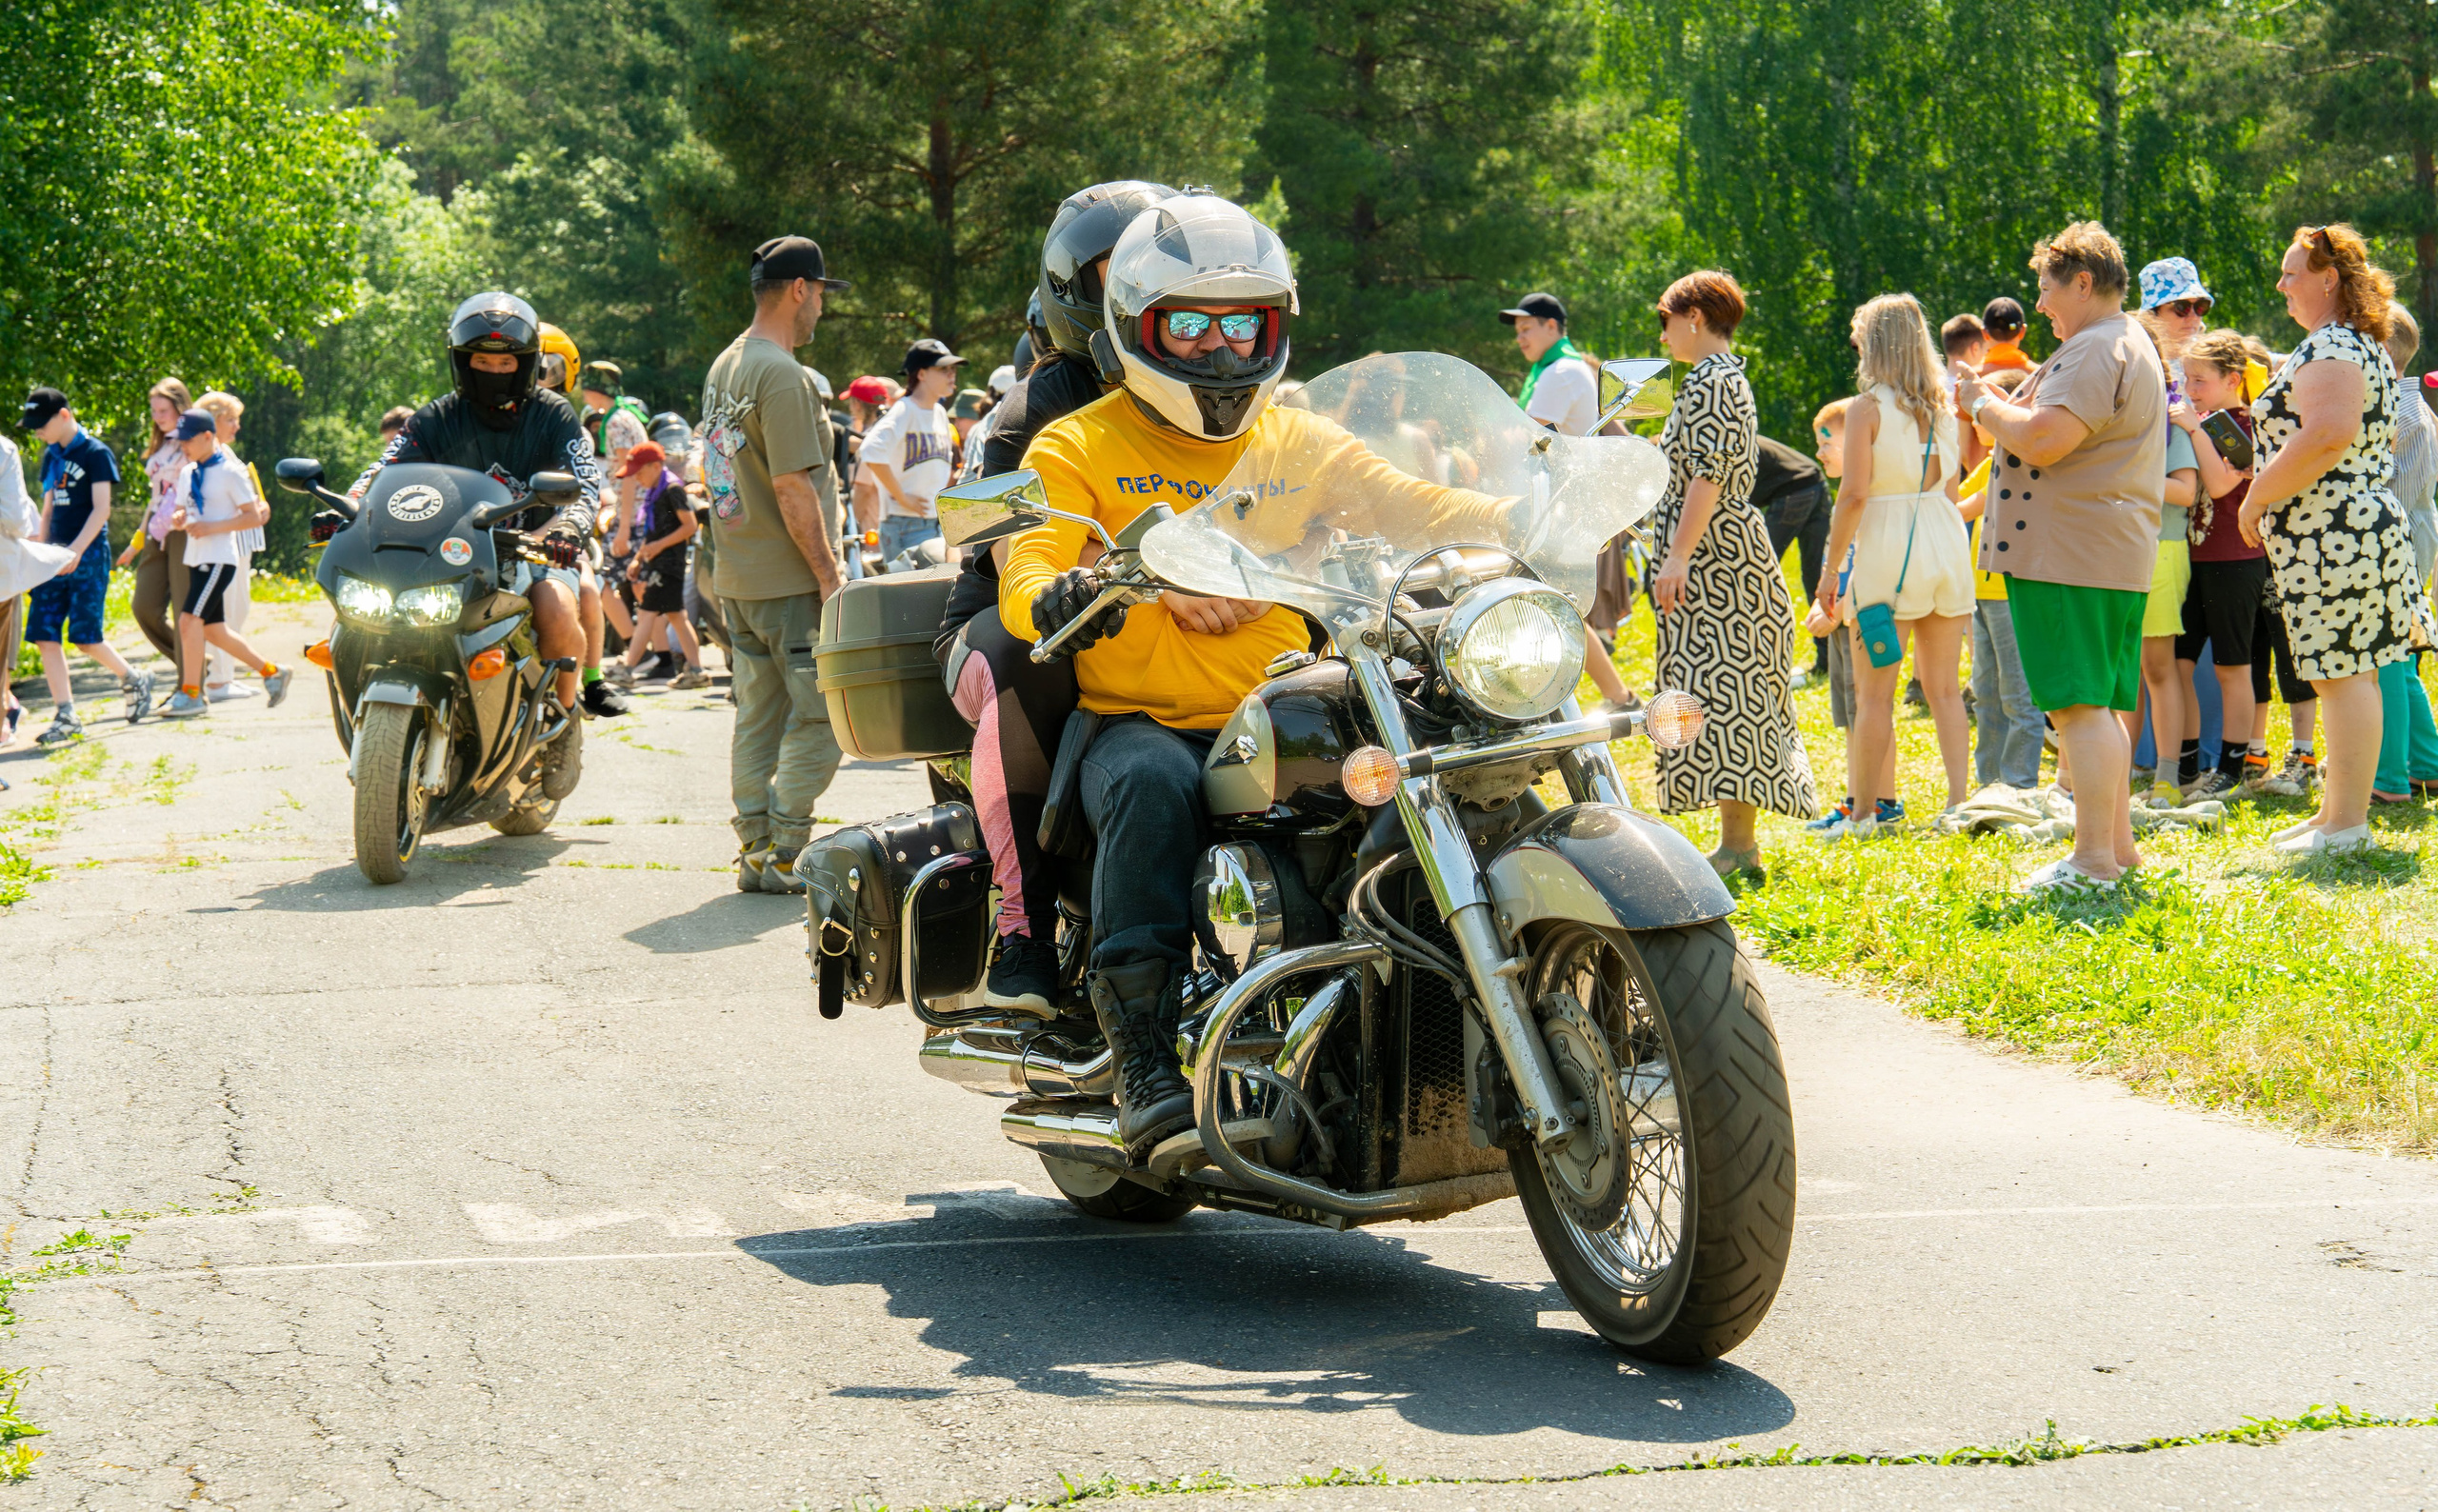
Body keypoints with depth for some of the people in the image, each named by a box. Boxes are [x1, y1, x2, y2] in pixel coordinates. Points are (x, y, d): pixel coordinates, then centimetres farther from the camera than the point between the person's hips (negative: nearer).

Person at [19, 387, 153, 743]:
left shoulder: (95, 453, -8)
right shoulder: (51, 456, 14)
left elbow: (101, 509, -14)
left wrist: (76, 550, -22)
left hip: (89, 553, -7)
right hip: (58, 554, 7)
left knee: (84, 636, -10)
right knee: (44, 635, -3)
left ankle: (134, 680, 14)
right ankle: (66, 716, -1)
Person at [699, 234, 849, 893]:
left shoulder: (723, 366, 14)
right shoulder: (781, 374, -17)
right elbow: (792, 488, -20)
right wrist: (828, 573, -17)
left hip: (735, 578, 9)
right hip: (789, 579, -9)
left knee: (758, 717, 12)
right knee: (819, 714, -4)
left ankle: (754, 851, 13)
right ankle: (787, 855, -6)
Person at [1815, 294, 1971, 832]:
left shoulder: (1867, 408, -8)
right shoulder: (1941, 405, 9)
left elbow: (1854, 494, -14)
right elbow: (1951, 490, 15)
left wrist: (1831, 567, -8)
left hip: (1889, 548, -6)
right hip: (1947, 544, 6)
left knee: (1873, 692, 0)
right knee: (1944, 689, 10)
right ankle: (1958, 803, 7)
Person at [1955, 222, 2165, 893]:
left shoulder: (2097, 351, -14)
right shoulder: (2128, 345, 22)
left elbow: (2043, 441, -24)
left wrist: (1984, 406, -8)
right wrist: (1995, 402, 17)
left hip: (2071, 558, -11)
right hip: (2114, 559, 11)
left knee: (2078, 705, -11)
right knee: (2097, 705, 15)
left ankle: (2094, 860, -12)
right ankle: (2118, 847, 20)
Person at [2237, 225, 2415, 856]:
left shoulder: (2329, 349, -15)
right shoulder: (2367, 347, 19)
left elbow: (2328, 436, -28)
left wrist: (2256, 497, -19)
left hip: (2332, 535, -11)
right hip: (2365, 519, 11)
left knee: (2342, 674, -8)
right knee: (2348, 673, 12)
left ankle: (2346, 824, -7)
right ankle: (2338, 809, 18)